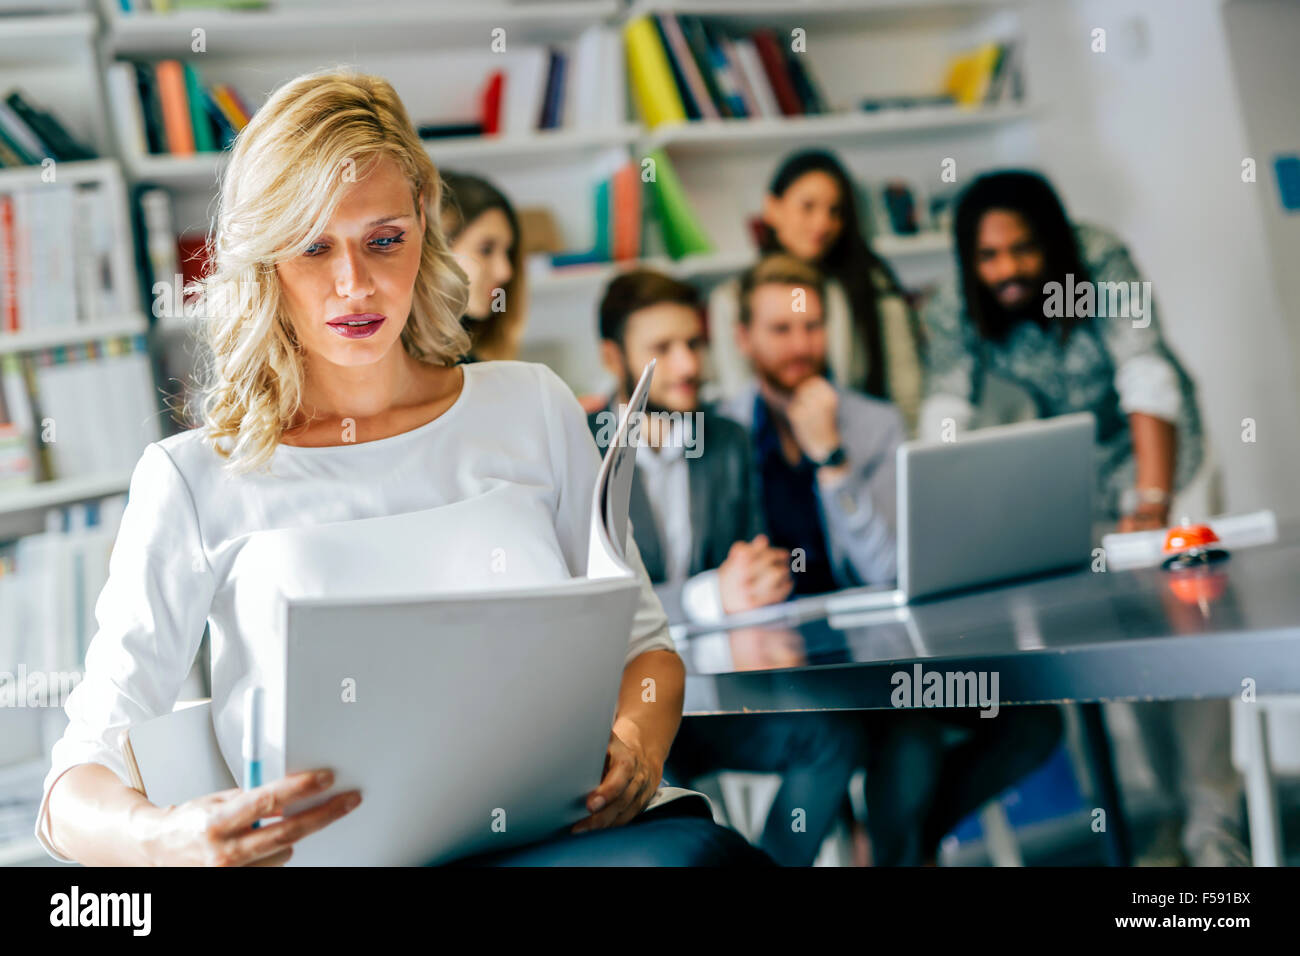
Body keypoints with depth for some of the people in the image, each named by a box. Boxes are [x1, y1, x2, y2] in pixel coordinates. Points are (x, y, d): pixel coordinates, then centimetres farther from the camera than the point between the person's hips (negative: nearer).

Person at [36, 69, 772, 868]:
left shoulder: (531, 409, 17)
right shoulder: (194, 480, 7)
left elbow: (640, 640, 22)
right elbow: (76, 794, 2)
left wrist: (636, 750, -3)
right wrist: (167, 840, -23)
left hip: (553, 831, 5)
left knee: (696, 848, -33)